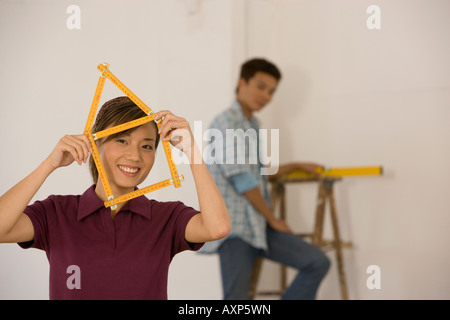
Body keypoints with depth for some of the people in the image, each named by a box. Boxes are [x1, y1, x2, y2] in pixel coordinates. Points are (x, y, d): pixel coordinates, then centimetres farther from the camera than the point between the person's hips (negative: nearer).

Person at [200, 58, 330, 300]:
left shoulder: (253, 124, 19)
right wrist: (273, 219, -4)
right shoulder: (226, 123, -10)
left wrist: (296, 166, 35)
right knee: (237, 296, -11)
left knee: (318, 263, -1)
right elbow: (242, 180, -13)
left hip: (259, 226, 9)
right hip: (234, 226, -9)